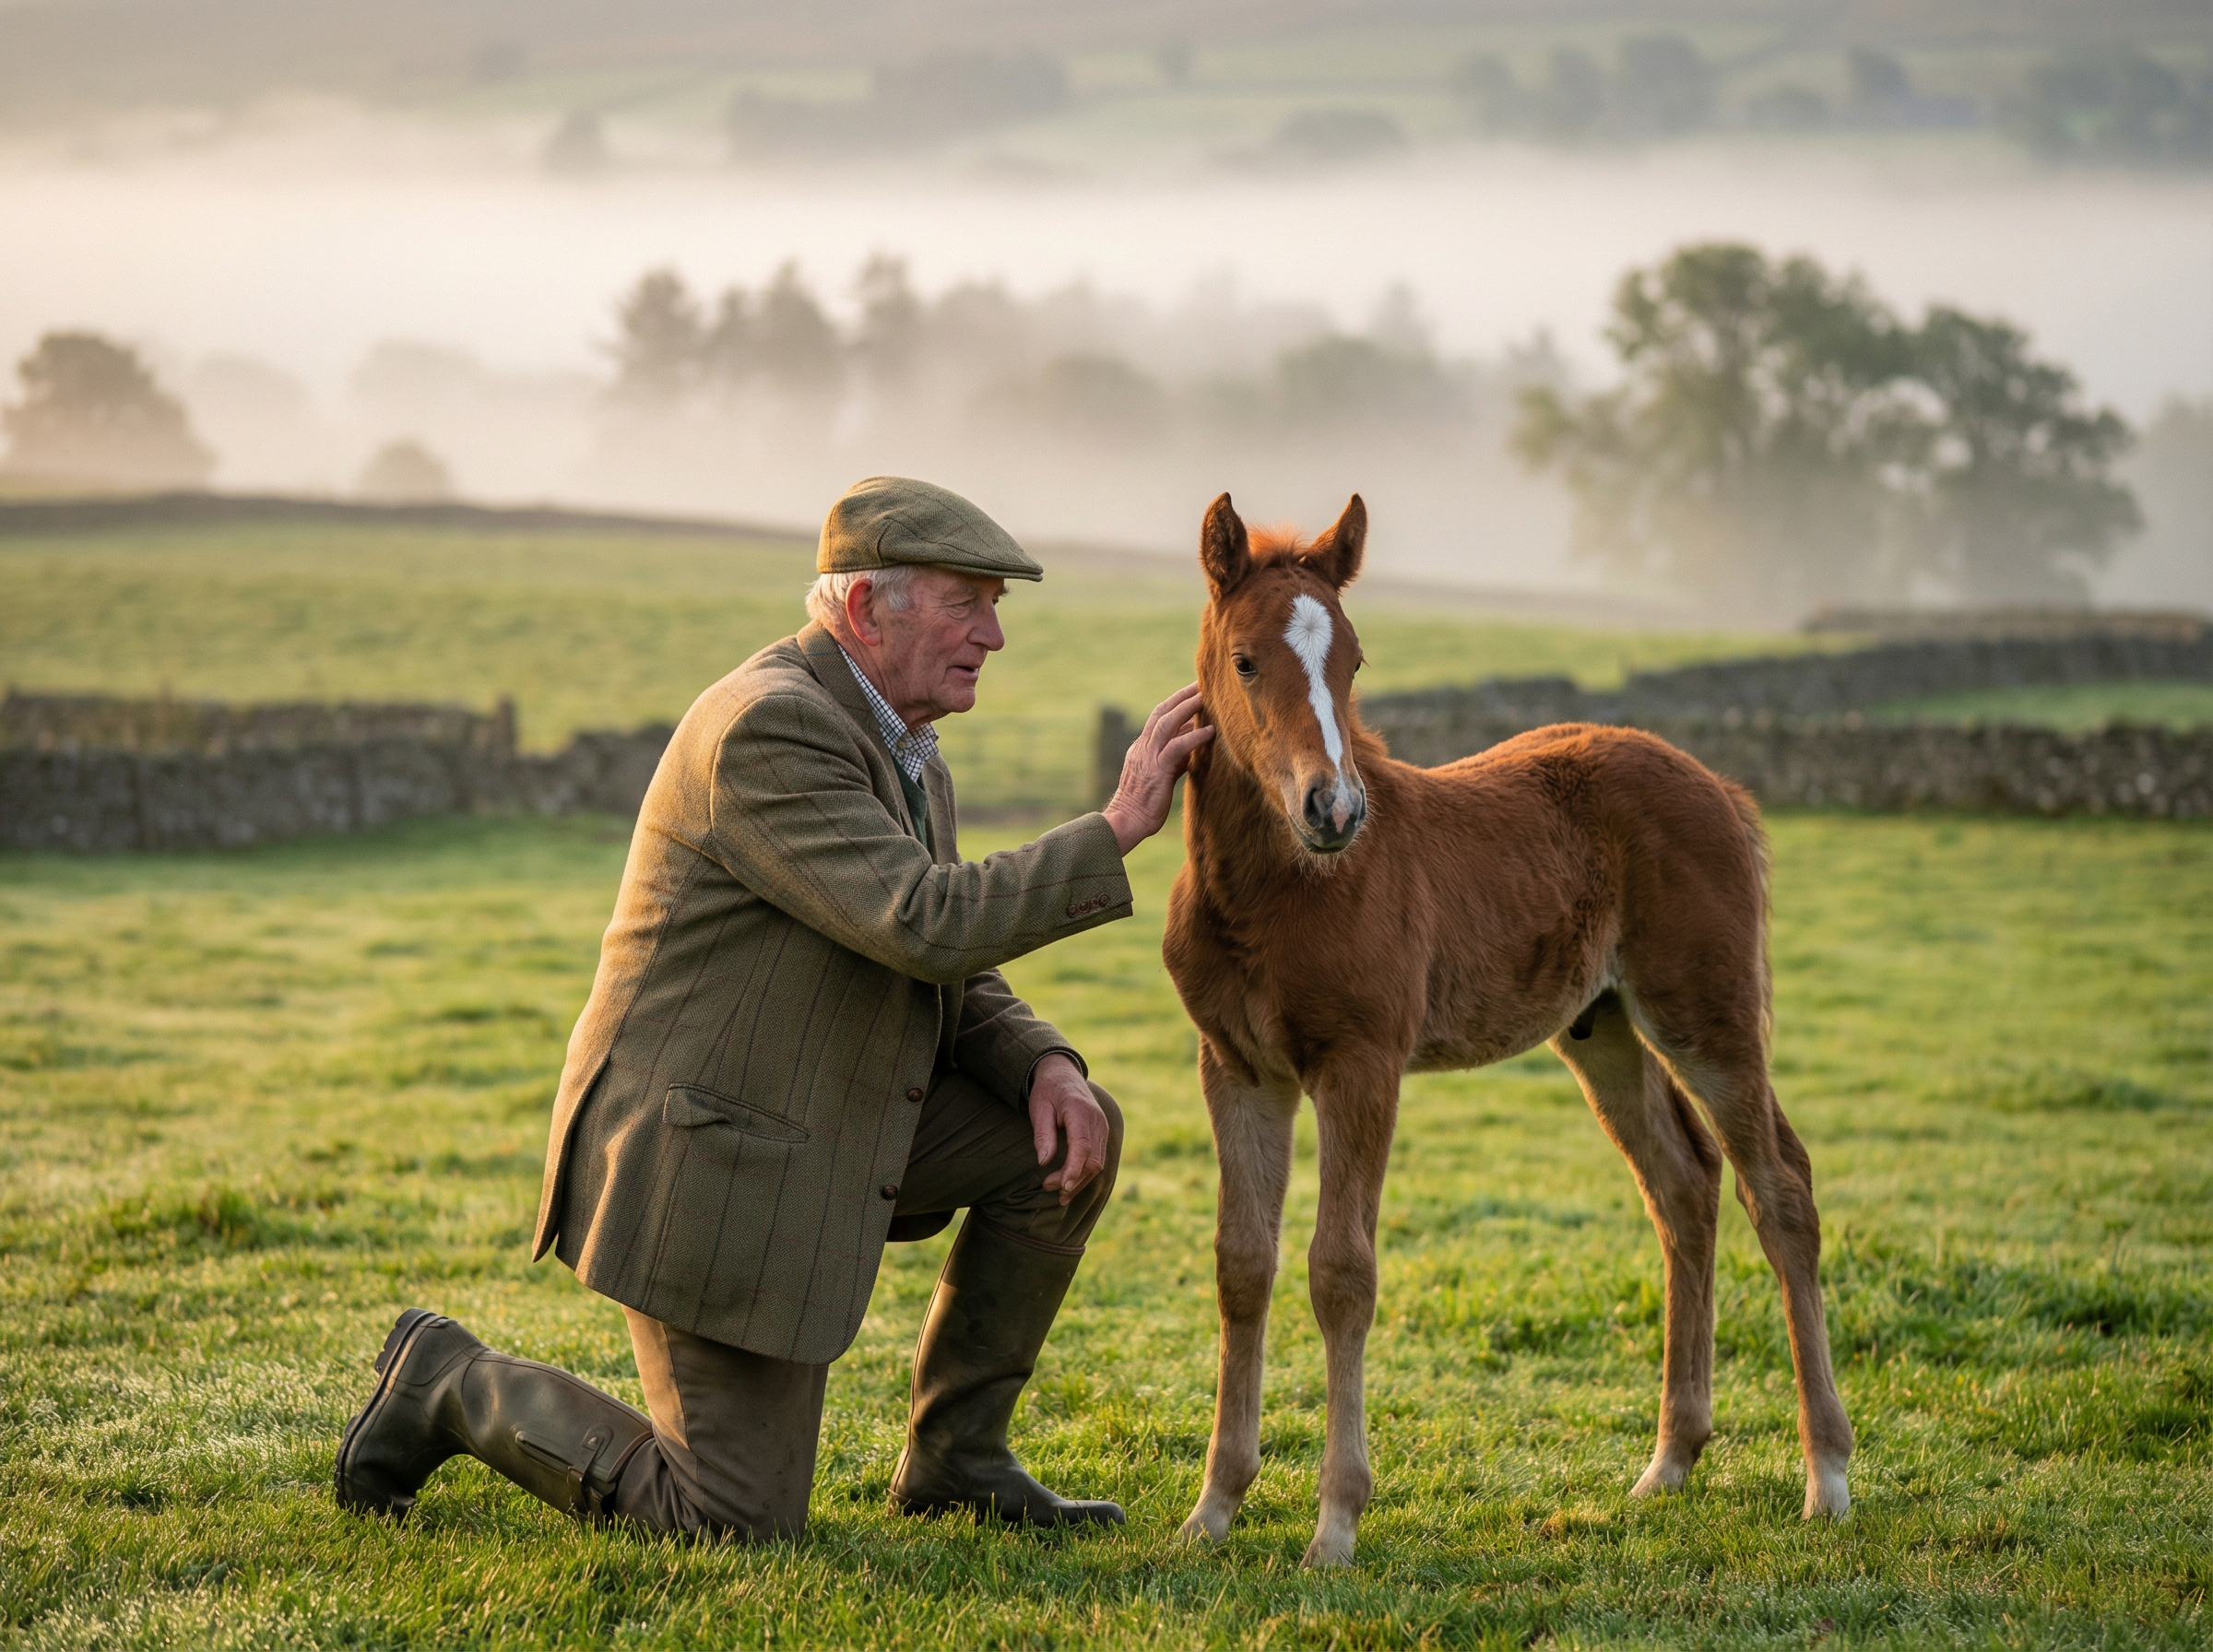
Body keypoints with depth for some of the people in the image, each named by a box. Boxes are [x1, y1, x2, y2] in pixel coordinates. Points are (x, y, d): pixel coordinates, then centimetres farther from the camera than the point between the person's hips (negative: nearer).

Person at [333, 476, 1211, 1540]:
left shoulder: (905, 760, 10)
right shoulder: (767, 731, -22)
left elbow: (952, 985, 14)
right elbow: (926, 928, -30)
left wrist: (1043, 1065, -7)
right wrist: (1115, 830, -25)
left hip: (807, 1128, 10)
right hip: (701, 1169, -10)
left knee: (1073, 1133, 0)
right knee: (742, 1523, -5)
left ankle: (955, 1456, 11)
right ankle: (450, 1387, 12)